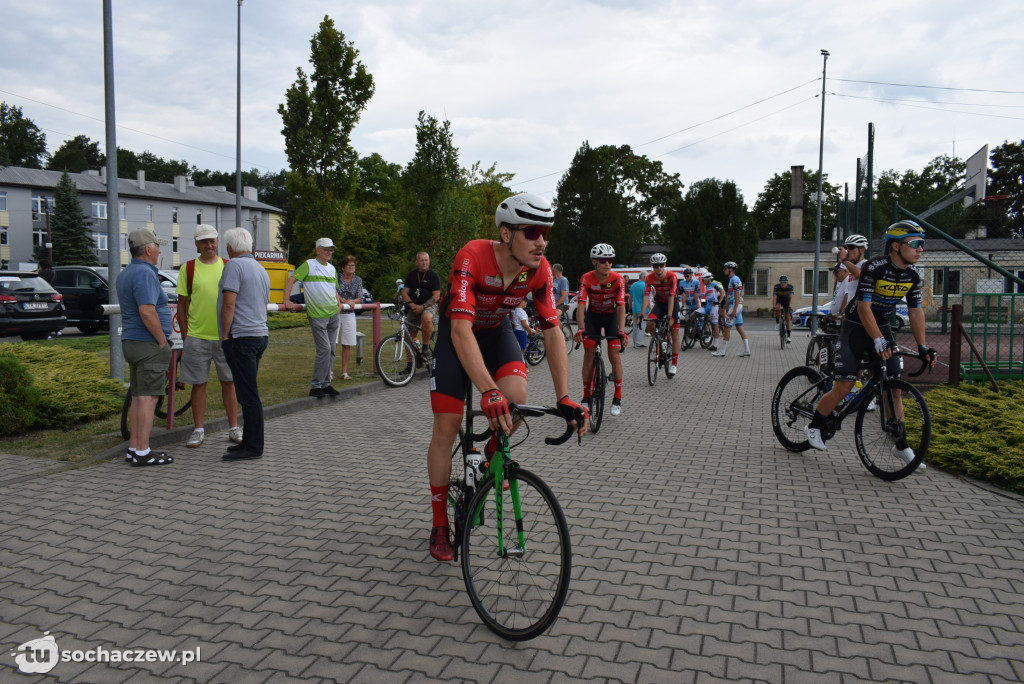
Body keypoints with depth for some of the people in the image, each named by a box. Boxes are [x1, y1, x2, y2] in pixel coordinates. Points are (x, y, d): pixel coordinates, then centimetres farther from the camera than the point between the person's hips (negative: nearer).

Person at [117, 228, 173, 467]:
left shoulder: (125, 274, 16)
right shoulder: (145, 273, -15)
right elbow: (147, 312, -23)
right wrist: (162, 341, -16)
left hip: (131, 341, 10)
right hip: (149, 344, -10)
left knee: (138, 398, 12)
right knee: (147, 398, -7)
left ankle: (134, 448, 16)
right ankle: (142, 452, -5)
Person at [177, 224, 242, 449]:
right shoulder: (188, 269, 2)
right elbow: (182, 304, 4)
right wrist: (185, 336, 0)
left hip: (226, 336, 1)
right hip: (197, 337, -1)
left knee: (229, 382, 6)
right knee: (199, 384, 6)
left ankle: (233, 428, 16)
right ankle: (198, 430, 16)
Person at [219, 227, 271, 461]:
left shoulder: (234, 265, -9)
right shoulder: (261, 269, 19)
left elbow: (229, 304, -17)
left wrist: (226, 335, -10)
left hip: (241, 337, -9)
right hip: (260, 335, 9)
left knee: (248, 394, -7)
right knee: (249, 392, 15)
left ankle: (253, 448, -3)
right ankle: (250, 441, 21)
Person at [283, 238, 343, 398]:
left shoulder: (332, 268, 15)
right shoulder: (309, 265, -5)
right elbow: (291, 280, -9)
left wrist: (339, 303, 12)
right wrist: (287, 301, -18)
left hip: (334, 314, 7)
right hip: (317, 315, -7)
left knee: (331, 350, 8)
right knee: (324, 350, -11)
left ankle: (325, 383, 17)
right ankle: (315, 386, -2)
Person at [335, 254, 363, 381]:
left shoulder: (358, 280, 9)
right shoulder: (336, 277, 0)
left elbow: (360, 298, 4)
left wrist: (353, 301, -16)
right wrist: (344, 301, -21)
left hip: (349, 314, 3)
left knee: (347, 345, 3)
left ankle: (344, 372, 11)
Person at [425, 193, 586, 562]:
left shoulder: (539, 269, -22)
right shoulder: (472, 258, -36)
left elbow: (553, 332, -19)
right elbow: (461, 331, -43)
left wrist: (564, 398, -26)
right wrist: (488, 391, -54)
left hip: (496, 330, 3)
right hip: (457, 332, -3)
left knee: (517, 398, -25)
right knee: (447, 426, -6)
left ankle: (494, 452, 11)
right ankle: (440, 526, 10)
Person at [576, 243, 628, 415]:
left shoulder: (618, 279, -23)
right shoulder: (586, 279, -23)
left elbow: (621, 306, -28)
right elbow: (581, 305, -30)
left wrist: (621, 331, -39)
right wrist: (580, 329, -44)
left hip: (611, 316, 0)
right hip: (593, 316, 0)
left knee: (614, 354, -10)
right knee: (589, 353, -8)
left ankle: (617, 398, -1)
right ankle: (586, 397, 1)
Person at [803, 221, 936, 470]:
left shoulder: (912, 276, -2)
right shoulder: (874, 267, -22)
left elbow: (916, 312, 4)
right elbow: (864, 307, -26)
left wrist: (923, 346, -2)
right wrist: (878, 341, -34)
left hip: (882, 328, 6)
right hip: (856, 328, -6)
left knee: (894, 387, -1)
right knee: (844, 387, -9)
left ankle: (901, 444, 10)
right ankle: (814, 426, 12)